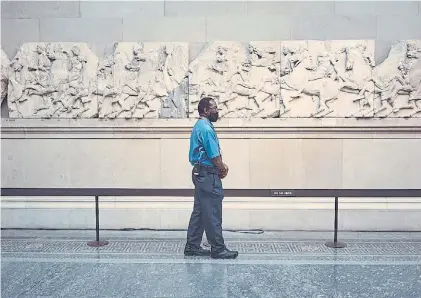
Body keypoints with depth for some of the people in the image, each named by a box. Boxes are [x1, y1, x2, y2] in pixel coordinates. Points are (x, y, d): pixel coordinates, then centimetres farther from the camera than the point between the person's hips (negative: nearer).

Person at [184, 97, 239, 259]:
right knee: (212, 214, -4)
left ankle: (192, 246, 21)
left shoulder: (200, 126, 17)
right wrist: (223, 168, 0)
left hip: (200, 174, 11)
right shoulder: (206, 128, -16)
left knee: (199, 211, 14)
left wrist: (221, 165, 8)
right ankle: (218, 249, 4)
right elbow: (214, 155, -17)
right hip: (208, 175, -11)